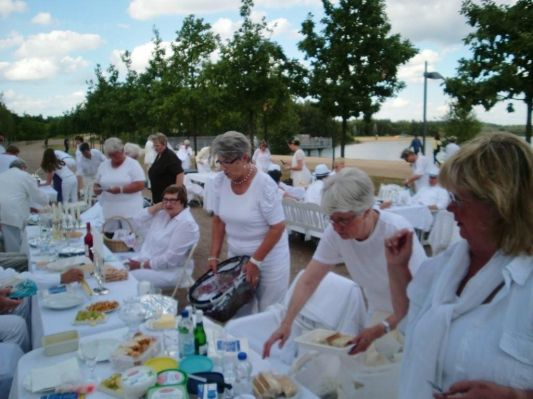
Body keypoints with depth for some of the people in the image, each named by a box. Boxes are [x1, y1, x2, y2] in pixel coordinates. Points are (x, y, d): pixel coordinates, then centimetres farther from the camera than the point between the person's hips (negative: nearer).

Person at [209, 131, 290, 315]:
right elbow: (218, 220, 6)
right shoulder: (220, 181, -5)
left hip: (269, 260, -4)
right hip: (236, 256, 5)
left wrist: (255, 261, -16)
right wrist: (214, 256, 3)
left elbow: (278, 227, -18)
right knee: (239, 312, 11)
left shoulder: (264, 184, -21)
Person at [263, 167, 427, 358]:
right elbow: (308, 281, -14)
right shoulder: (334, 233, -19)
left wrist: (380, 329, -40)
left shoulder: (396, 231, -31)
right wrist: (286, 323, -24)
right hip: (378, 313, 4)